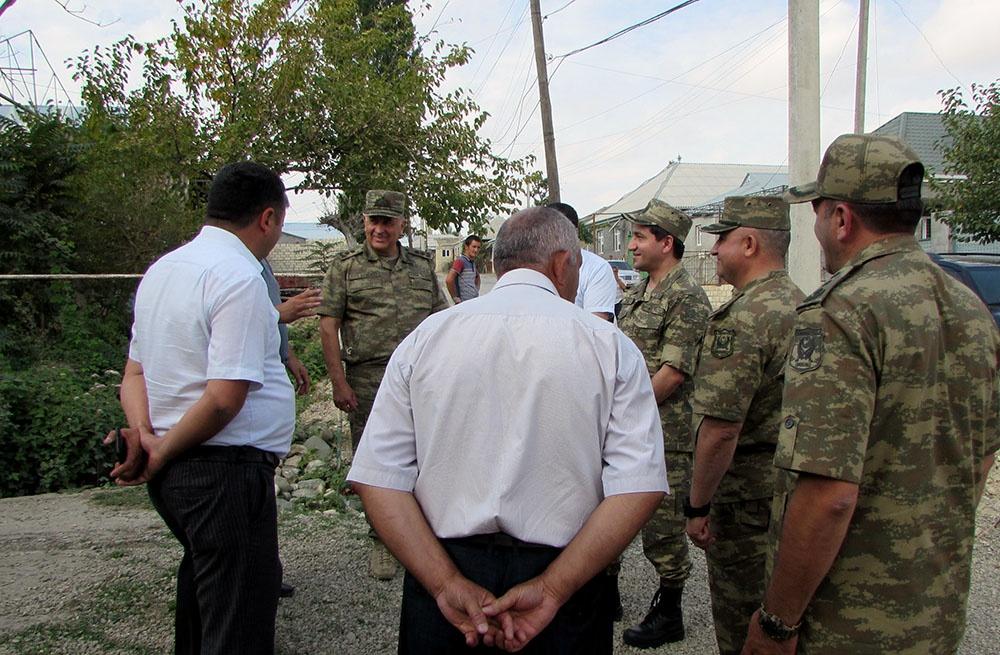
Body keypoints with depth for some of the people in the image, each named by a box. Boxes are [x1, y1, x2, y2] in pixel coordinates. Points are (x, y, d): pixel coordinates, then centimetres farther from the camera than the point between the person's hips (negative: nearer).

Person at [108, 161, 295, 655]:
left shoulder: (161, 269, 12)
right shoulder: (239, 277, -17)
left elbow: (135, 371, 15)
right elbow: (225, 397, -23)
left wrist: (144, 431, 0)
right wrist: (163, 451, -10)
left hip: (174, 470, 9)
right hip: (227, 469, -9)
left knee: (201, 581, 27)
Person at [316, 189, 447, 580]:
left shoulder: (423, 267, 12)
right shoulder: (345, 267, 3)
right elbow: (328, 326, -2)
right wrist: (339, 382, -9)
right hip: (367, 381, -2)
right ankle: (383, 542, 20)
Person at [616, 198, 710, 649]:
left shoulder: (687, 298, -14)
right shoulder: (637, 293, 14)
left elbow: (673, 373, -20)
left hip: (665, 435, -9)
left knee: (663, 524, 2)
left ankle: (669, 614, 19)